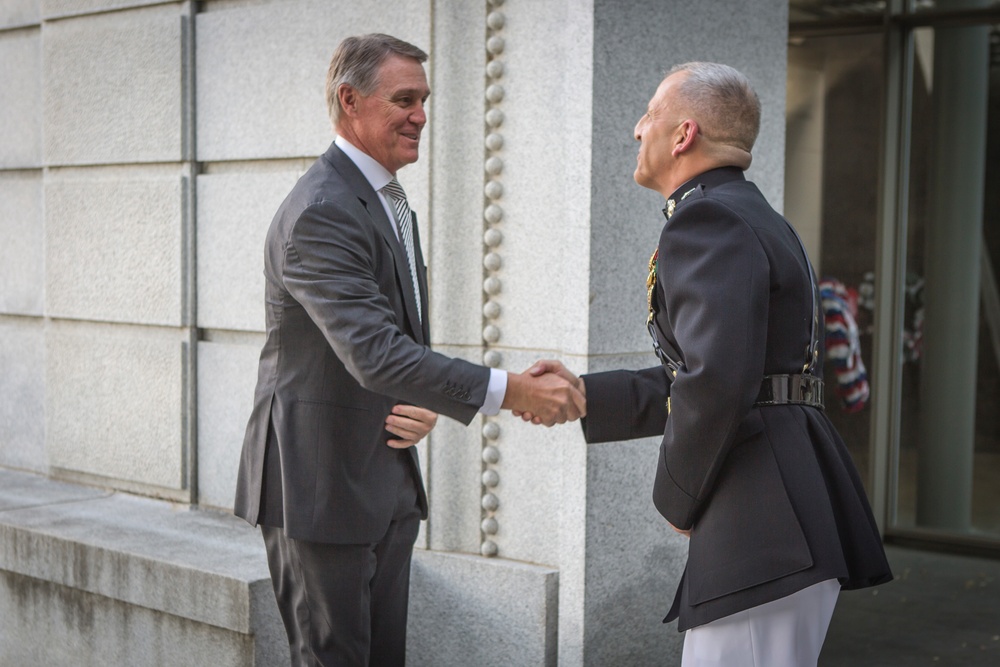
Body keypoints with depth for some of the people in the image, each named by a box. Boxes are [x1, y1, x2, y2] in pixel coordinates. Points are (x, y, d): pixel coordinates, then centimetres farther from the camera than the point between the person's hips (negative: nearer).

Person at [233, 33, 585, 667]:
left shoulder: (393, 203, 14)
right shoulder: (321, 211, -19)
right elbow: (374, 353, -29)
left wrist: (421, 406, -3)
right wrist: (511, 390, -30)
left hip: (390, 484, 9)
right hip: (322, 482, -9)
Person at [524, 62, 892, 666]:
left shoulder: (708, 220, -12)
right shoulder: (754, 219, 21)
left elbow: (716, 384, -25)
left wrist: (678, 496, -9)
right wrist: (583, 396, 20)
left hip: (764, 524, -11)